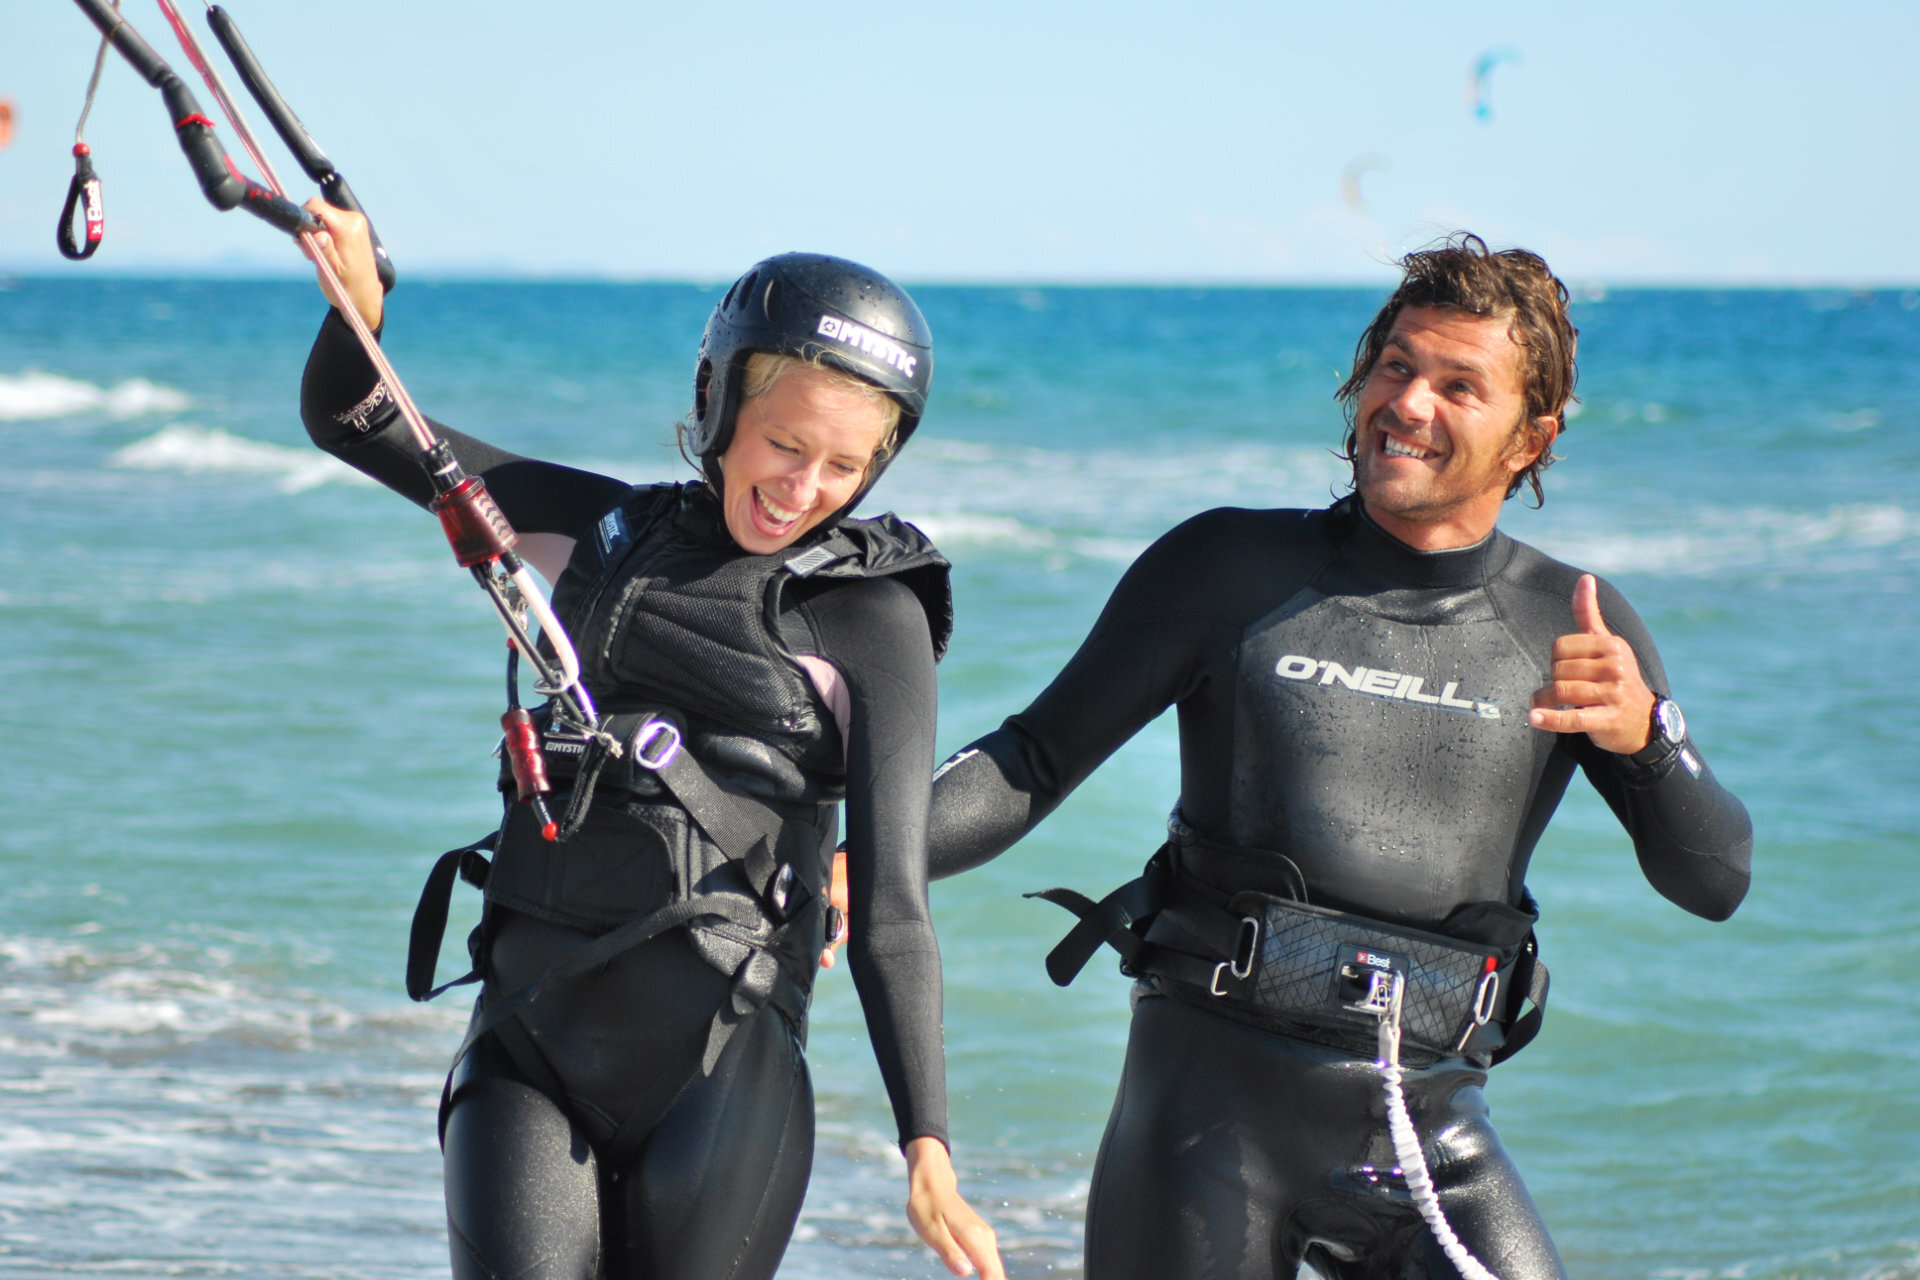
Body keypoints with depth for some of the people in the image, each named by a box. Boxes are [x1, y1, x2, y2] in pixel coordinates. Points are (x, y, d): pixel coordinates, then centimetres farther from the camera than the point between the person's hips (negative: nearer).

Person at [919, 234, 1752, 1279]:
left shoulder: (1571, 625, 7)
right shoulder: (1227, 568, 4)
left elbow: (1715, 881, 2)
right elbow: (1038, 760, 4)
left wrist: (1643, 733, -17)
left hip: (1427, 1120, 1)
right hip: (1214, 1089, -1)